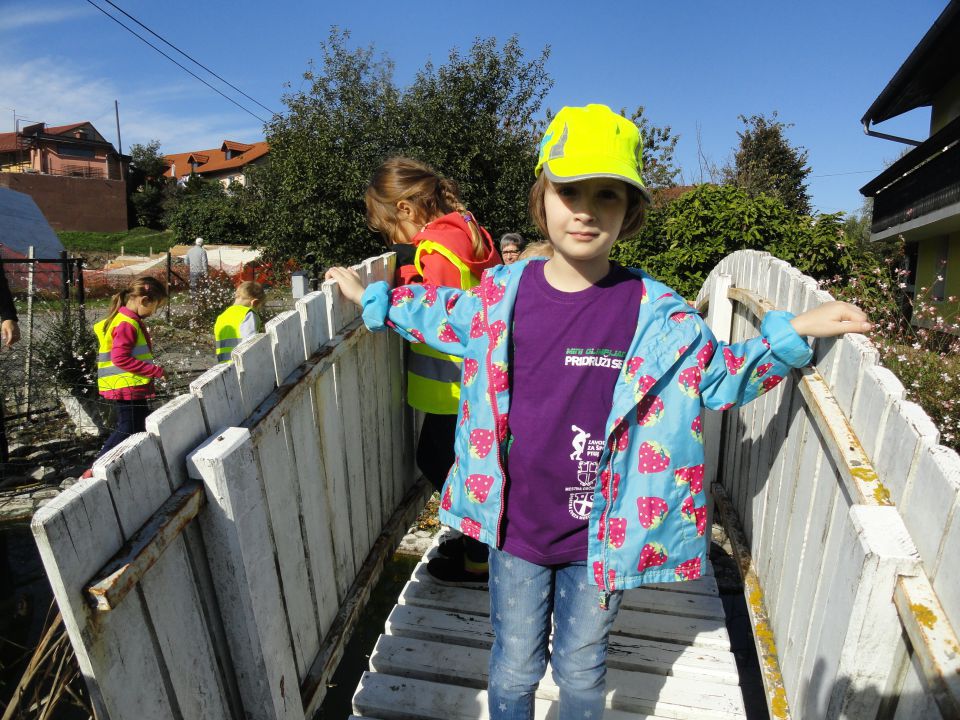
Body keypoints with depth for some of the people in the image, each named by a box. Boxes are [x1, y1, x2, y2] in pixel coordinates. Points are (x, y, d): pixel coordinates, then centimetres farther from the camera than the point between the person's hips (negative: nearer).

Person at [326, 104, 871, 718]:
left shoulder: (656, 314, -13)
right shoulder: (503, 292, -8)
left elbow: (721, 377, 1)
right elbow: (447, 316, 13)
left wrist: (792, 334, -11)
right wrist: (375, 299, 17)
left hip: (598, 539, -1)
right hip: (515, 529, 2)